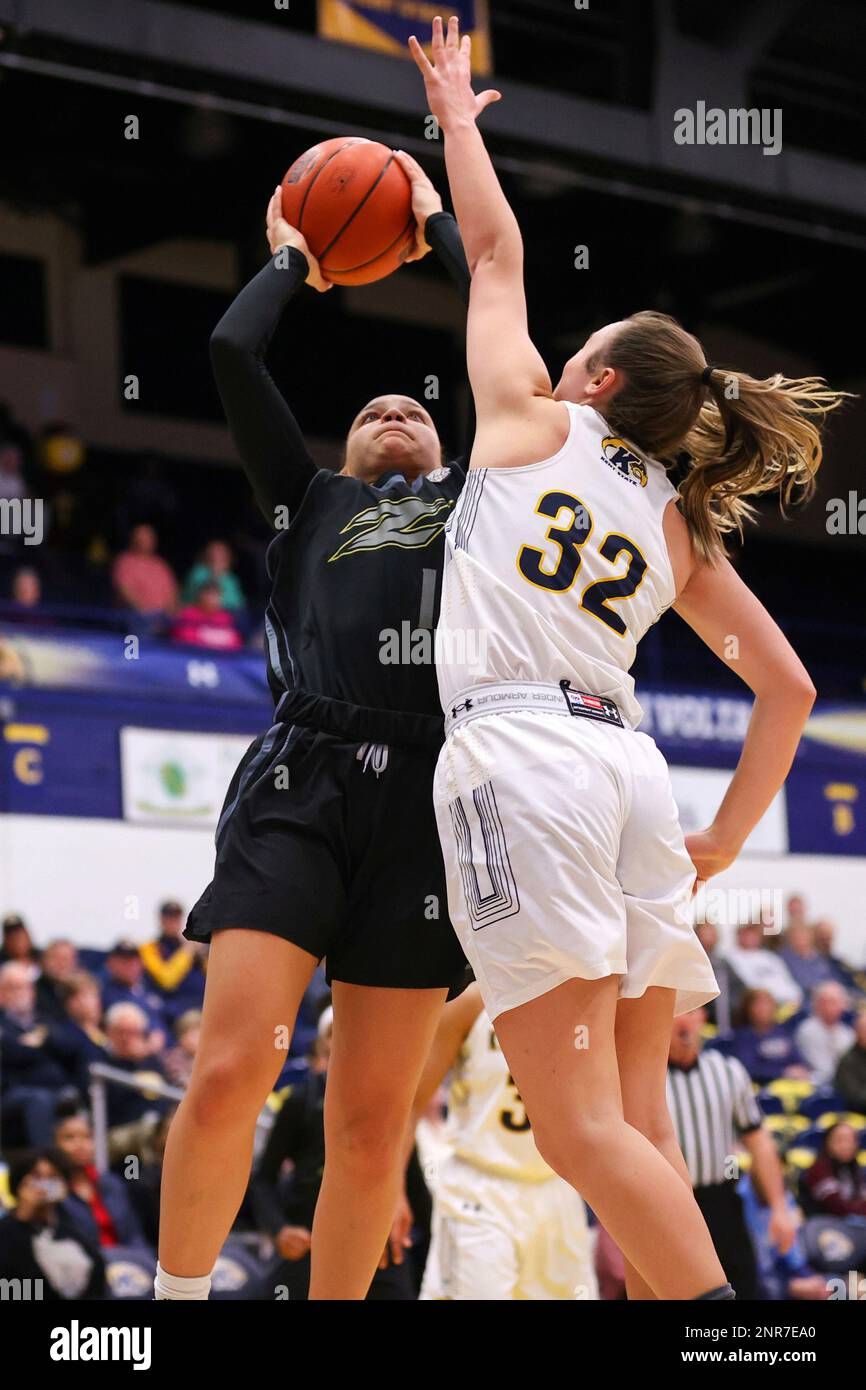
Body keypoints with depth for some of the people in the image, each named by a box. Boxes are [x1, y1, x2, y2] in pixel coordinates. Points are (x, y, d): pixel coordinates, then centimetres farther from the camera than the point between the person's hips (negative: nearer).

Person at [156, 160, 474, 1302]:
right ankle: (178, 1300, -2)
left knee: (373, 1120, -3)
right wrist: (291, 257, 33)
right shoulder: (311, 497, 27)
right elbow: (233, 350, 17)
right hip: (300, 781, -1)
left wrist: (439, 223, 36)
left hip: (427, 797, 1)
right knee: (230, 1073, -16)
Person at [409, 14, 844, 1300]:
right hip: (631, 770, 6)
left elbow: (496, 251, 21)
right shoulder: (684, 527, 22)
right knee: (634, 1123, 7)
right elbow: (789, 689, 21)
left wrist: (457, 112, 36)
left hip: (523, 759, -6)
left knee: (584, 1130, -10)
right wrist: (726, 838, 25)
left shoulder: (534, 424, 12)